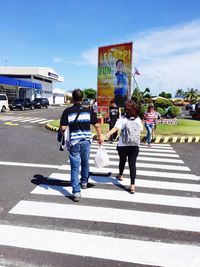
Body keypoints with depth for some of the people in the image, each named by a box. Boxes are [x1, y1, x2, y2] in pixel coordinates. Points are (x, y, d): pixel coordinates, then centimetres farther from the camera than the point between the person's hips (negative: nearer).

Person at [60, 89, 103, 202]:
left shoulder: (67, 111, -5)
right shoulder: (89, 110, -1)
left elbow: (63, 128, -9)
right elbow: (96, 125, 0)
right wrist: (100, 137, 14)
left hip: (74, 141, -2)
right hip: (86, 140, 2)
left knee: (75, 167, 4)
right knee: (85, 162, 24)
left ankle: (76, 192, 0)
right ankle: (84, 182, 42)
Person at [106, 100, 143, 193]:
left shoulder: (122, 119, -12)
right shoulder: (138, 119, -1)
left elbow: (116, 128, -29)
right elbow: (140, 130, 11)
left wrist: (109, 133, -40)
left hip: (123, 145, -1)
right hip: (135, 146, 1)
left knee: (122, 161, 22)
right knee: (132, 164, 2)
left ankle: (121, 175, 48)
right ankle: (132, 185, -6)